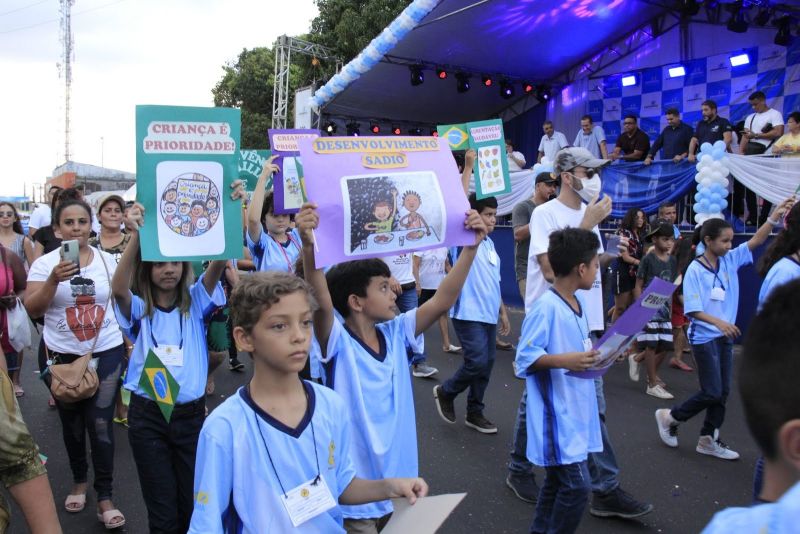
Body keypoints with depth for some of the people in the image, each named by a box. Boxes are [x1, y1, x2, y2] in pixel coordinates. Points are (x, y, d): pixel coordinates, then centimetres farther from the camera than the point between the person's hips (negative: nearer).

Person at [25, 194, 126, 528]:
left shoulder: (108, 260, 0)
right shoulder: (45, 263, -5)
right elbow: (32, 310, -11)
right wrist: (54, 280, -26)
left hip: (105, 354, 0)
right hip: (60, 355, 0)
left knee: (101, 425, -2)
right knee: (72, 424, 15)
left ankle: (105, 497, 8)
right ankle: (78, 481, 37)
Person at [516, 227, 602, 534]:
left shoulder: (578, 302, 7)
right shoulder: (546, 307, -20)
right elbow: (525, 358, -20)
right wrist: (563, 361, -32)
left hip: (575, 409, 9)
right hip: (557, 413, -9)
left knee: (559, 478, 18)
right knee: (577, 484, -7)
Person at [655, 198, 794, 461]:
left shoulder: (730, 260, 3)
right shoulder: (695, 270, -13)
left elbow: (756, 241, -4)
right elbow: (692, 310, -15)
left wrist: (774, 217, -17)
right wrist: (718, 321, -29)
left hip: (726, 337, 6)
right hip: (704, 338, -6)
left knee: (722, 392, 10)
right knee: (712, 393, -5)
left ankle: (708, 440, 23)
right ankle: (670, 417, 16)